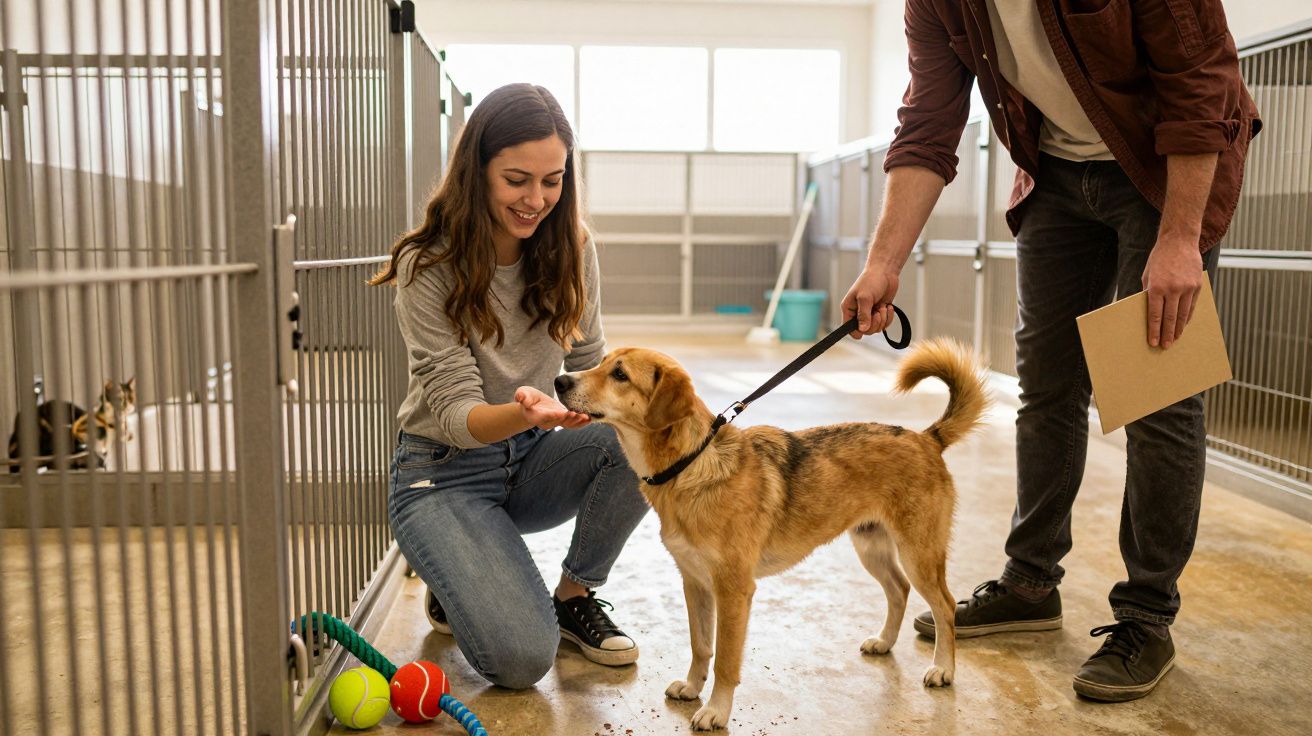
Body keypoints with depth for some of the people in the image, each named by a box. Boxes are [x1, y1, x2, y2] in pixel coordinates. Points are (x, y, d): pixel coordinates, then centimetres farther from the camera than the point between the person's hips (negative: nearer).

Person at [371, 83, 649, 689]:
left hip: (532, 458, 5)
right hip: (445, 473, -5)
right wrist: (526, 413, -44)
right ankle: (455, 589, 13)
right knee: (521, 658, -23)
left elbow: (589, 362, 3)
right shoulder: (427, 267, -18)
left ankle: (575, 594, -2)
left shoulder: (571, 247, -5)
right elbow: (454, 414, -21)